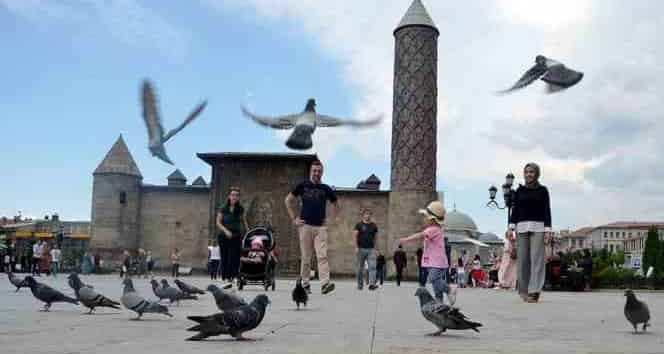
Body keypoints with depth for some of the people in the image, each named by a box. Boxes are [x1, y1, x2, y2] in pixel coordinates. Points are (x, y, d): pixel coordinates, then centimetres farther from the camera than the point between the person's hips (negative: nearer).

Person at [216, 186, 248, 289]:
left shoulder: (240, 209, 5)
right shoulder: (222, 208, 0)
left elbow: (244, 222, 17)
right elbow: (218, 223, -1)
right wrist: (225, 230, -16)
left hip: (236, 237, 0)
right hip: (224, 237, 0)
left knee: (234, 258, -10)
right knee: (225, 258, 0)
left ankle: (234, 276, -9)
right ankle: (227, 280, 5)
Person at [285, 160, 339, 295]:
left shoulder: (326, 189, 8)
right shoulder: (303, 186, 4)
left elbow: (335, 205, 21)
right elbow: (288, 200, 10)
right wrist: (294, 218, 3)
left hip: (321, 227, 1)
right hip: (305, 225, 0)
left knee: (322, 256, -11)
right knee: (305, 257, 6)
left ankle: (325, 284, -18)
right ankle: (305, 284, 17)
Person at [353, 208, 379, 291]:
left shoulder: (374, 226, 10)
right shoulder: (359, 225, 2)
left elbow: (375, 237, 15)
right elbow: (355, 236, -2)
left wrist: (375, 247, 8)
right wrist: (356, 247, -12)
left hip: (371, 249, 2)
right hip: (361, 249, -2)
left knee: (373, 267, -14)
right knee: (360, 268, 4)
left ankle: (372, 284, -22)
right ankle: (360, 285, 16)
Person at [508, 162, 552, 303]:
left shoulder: (542, 190, 7)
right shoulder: (520, 190, 13)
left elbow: (547, 211, 4)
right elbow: (514, 210, 11)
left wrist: (548, 230, -5)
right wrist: (511, 227, 1)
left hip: (538, 227, -2)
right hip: (522, 227, 2)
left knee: (536, 257, -10)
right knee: (522, 258, -2)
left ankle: (534, 290, -13)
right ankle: (524, 290, 3)